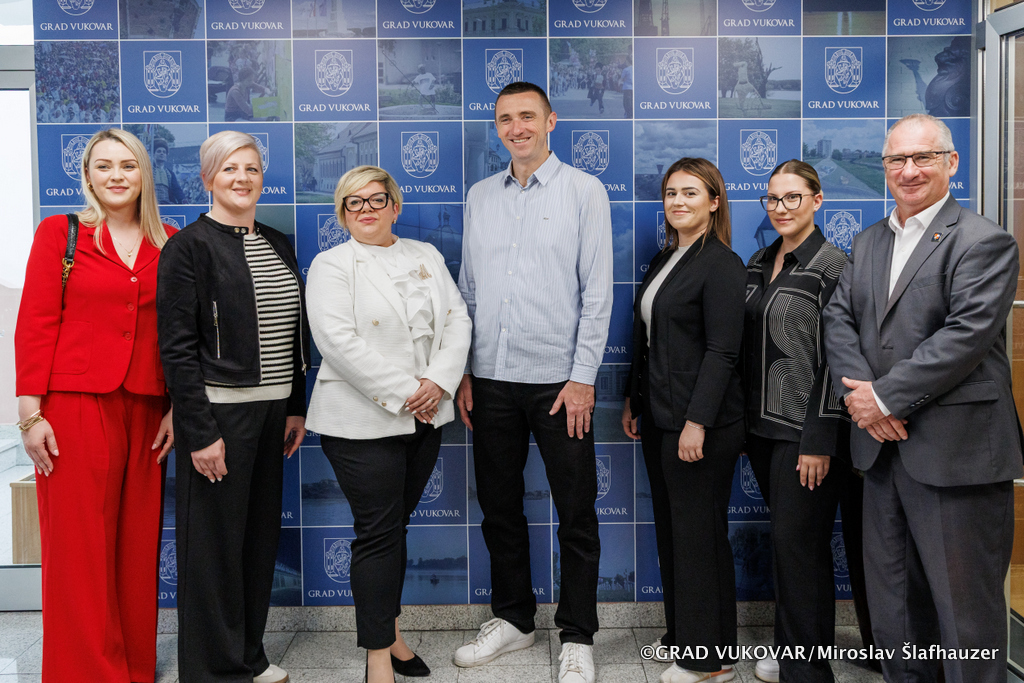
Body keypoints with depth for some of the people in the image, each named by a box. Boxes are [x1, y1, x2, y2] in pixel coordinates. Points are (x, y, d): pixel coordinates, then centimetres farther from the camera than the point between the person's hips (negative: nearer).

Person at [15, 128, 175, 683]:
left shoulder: (168, 242, 10)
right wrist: (31, 412, -7)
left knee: (137, 544, 8)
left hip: (144, 409, 3)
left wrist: (176, 407, 5)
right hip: (76, 406, -3)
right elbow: (35, 325, -1)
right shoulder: (60, 232, 2)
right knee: (80, 548, 1)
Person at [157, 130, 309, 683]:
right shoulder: (188, 246, -8)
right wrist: (200, 431, -17)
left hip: (271, 410, 7)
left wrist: (296, 407, 13)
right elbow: (177, 347, -13)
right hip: (219, 413, -7)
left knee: (260, 535, 14)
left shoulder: (278, 246, 12)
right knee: (215, 540, 2)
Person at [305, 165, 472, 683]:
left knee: (395, 525, 14)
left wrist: (439, 382, -10)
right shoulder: (331, 266, -3)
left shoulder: (426, 257, 13)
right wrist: (402, 394, -17)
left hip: (425, 418, 5)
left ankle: (387, 631, 29)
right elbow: (340, 341, -15)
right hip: (363, 422, -5)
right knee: (379, 533, -3)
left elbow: (457, 321, 6)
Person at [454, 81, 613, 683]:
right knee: (499, 507, 14)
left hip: (558, 379, -4)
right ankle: (513, 619, 31)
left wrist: (582, 376, -11)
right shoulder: (480, 196, 11)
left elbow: (597, 292, -5)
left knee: (577, 515, 4)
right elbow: (468, 290, 13)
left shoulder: (585, 191, -1)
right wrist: (463, 372, 8)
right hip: (491, 379, 4)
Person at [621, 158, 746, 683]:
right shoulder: (662, 261, 14)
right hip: (659, 418, 8)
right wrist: (633, 399, 17)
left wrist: (698, 421, -21)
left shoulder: (721, 265, -12)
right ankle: (681, 635, 30)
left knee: (699, 534, 0)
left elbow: (722, 351, -17)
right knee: (669, 529, 15)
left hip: (700, 423, -8)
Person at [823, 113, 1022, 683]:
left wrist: (887, 396, -17)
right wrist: (860, 392, -10)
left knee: (964, 604, 4)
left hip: (955, 451, -7)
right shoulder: (868, 242, 14)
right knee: (893, 599, 18)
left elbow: (967, 335, -18)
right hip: (883, 445, 7)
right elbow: (839, 320, 6)